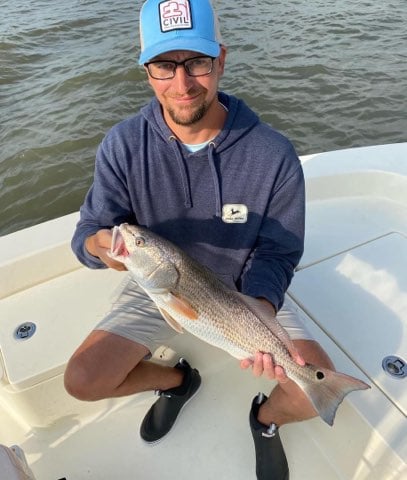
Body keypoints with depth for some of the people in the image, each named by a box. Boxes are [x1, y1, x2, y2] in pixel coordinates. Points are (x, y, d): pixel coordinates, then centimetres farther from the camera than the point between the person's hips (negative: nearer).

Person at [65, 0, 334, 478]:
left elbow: (276, 252, -13)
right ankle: (176, 380, 23)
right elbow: (86, 232, -12)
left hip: (244, 290, -1)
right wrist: (101, 243, -37)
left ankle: (267, 417, 24)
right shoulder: (122, 145, -15)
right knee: (82, 381, -10)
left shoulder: (273, 154, -19)